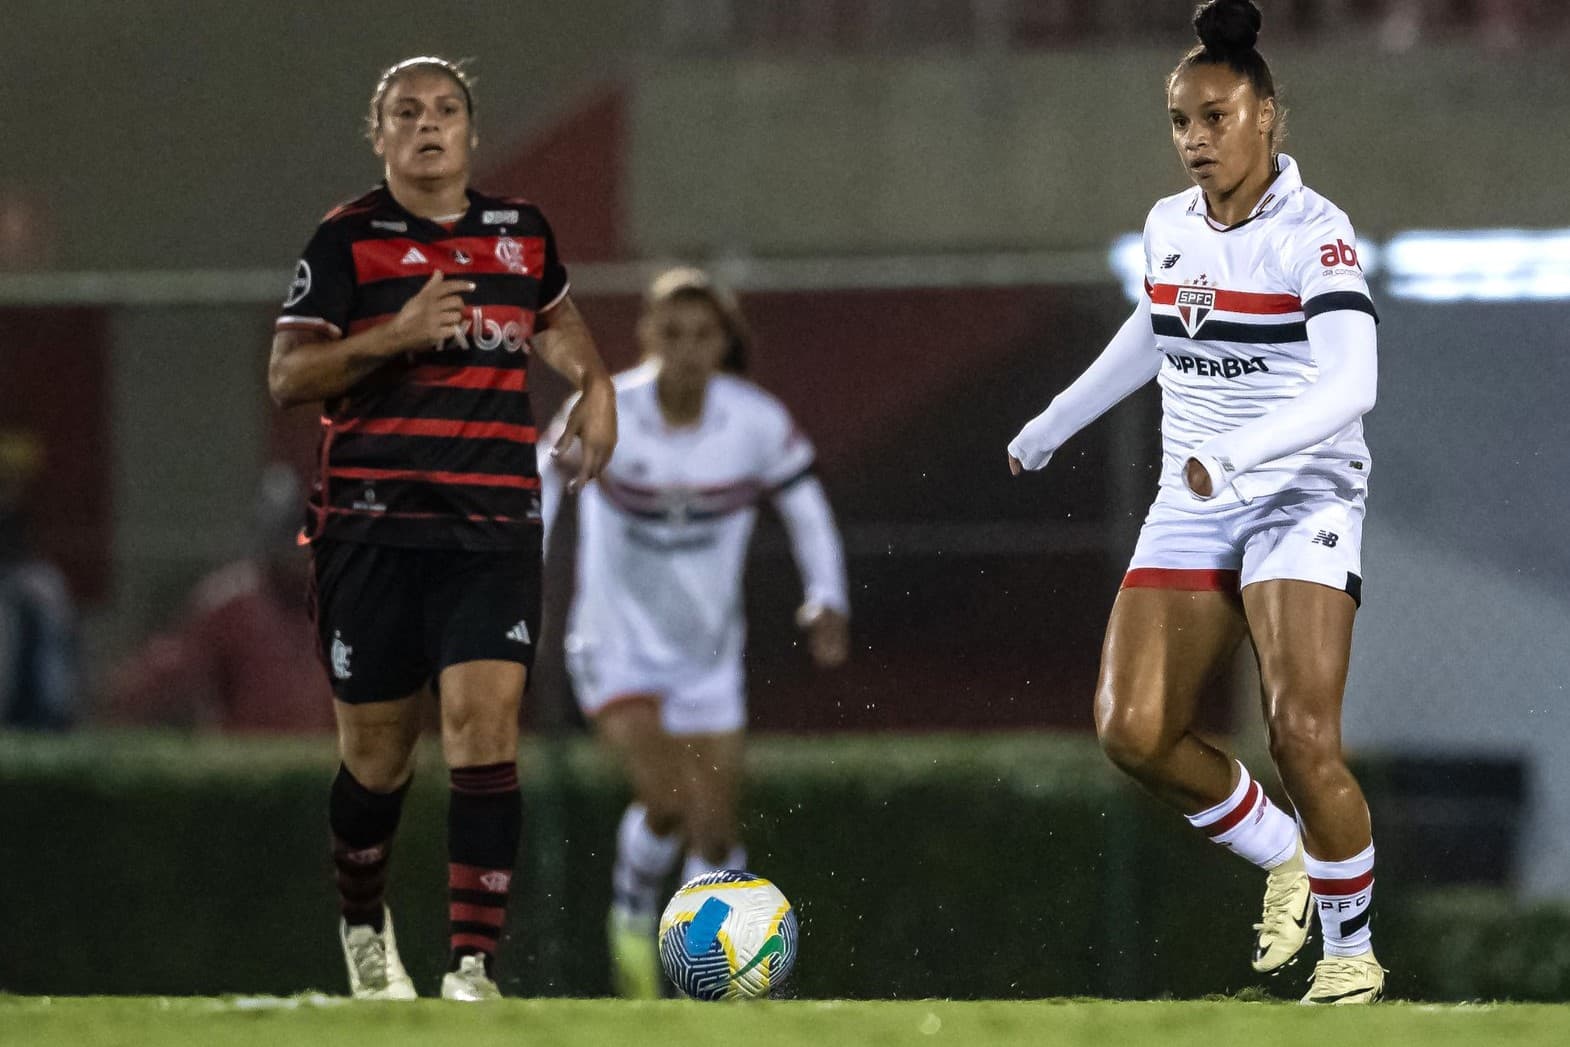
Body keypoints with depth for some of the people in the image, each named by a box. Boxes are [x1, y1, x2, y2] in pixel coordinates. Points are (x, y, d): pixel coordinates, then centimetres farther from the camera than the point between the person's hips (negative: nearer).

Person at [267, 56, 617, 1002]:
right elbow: (287, 375, -6)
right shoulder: (348, 240, 1)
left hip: (494, 526, 1)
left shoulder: (523, 231, 11)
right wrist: (397, 333, -17)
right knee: (377, 753, 6)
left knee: (484, 727, -15)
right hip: (372, 524, -1)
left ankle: (476, 967, -17)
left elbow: (555, 317, 33)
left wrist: (595, 383, 15)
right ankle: (364, 925, 34)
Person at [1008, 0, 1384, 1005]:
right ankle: (1284, 858, 17)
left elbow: (1351, 383, -26)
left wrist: (1238, 452, -38)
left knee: (1303, 736, -19)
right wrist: (1056, 422, 38)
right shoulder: (1169, 225, 8)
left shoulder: (1315, 234, -14)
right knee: (1133, 731, -7)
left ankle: (1353, 948, 1)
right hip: (1192, 508, 6)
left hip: (1302, 499, -6)